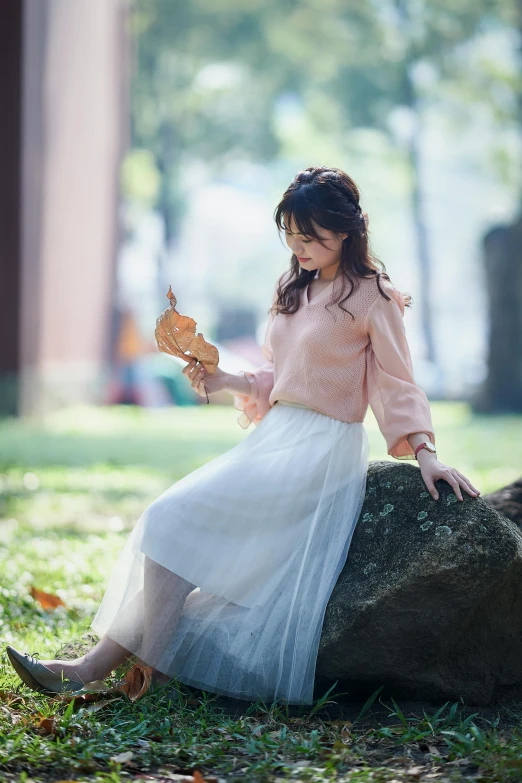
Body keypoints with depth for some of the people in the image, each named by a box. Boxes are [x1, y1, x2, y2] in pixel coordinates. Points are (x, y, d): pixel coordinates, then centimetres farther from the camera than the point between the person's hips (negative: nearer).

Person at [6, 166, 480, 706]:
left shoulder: (370, 296, -4)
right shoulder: (292, 287, 17)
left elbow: (397, 384, -4)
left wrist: (424, 453, -15)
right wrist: (224, 381, 4)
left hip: (321, 451, -8)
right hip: (276, 436, 8)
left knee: (179, 519, -18)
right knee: (173, 521, -10)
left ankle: (101, 665, -13)